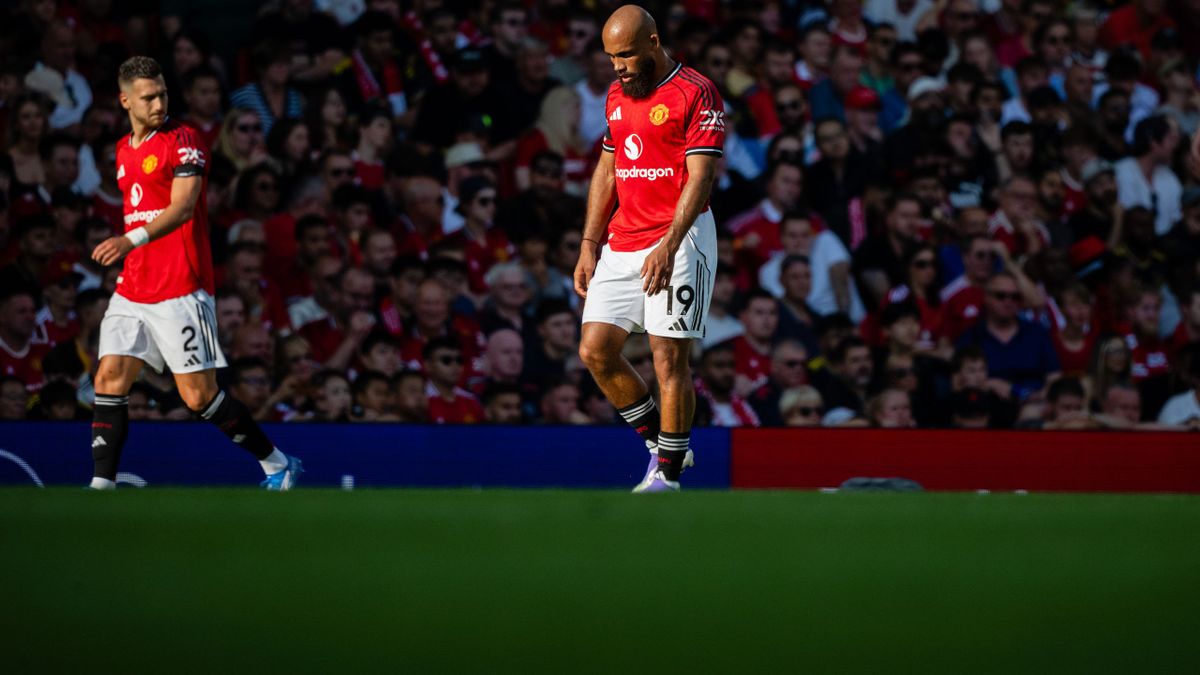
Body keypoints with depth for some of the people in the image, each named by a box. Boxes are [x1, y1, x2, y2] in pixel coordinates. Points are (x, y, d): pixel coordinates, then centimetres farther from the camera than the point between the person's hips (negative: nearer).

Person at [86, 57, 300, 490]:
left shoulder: (182, 141, -9)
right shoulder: (125, 150, 16)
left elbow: (182, 206, -23)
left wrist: (132, 240, -37)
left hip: (180, 291, -7)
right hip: (132, 290, 7)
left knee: (199, 396, -5)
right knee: (109, 380, -6)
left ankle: (278, 466, 10)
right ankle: (102, 486, -4)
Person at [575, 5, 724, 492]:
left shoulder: (696, 94, -8)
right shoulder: (617, 95, 15)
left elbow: (700, 178, -15)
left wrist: (669, 246, -24)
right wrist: (589, 245, 14)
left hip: (678, 238, -7)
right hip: (622, 244, 8)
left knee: (669, 359, -8)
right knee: (595, 351, 1)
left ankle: (668, 473, -1)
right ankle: (659, 444, 15)